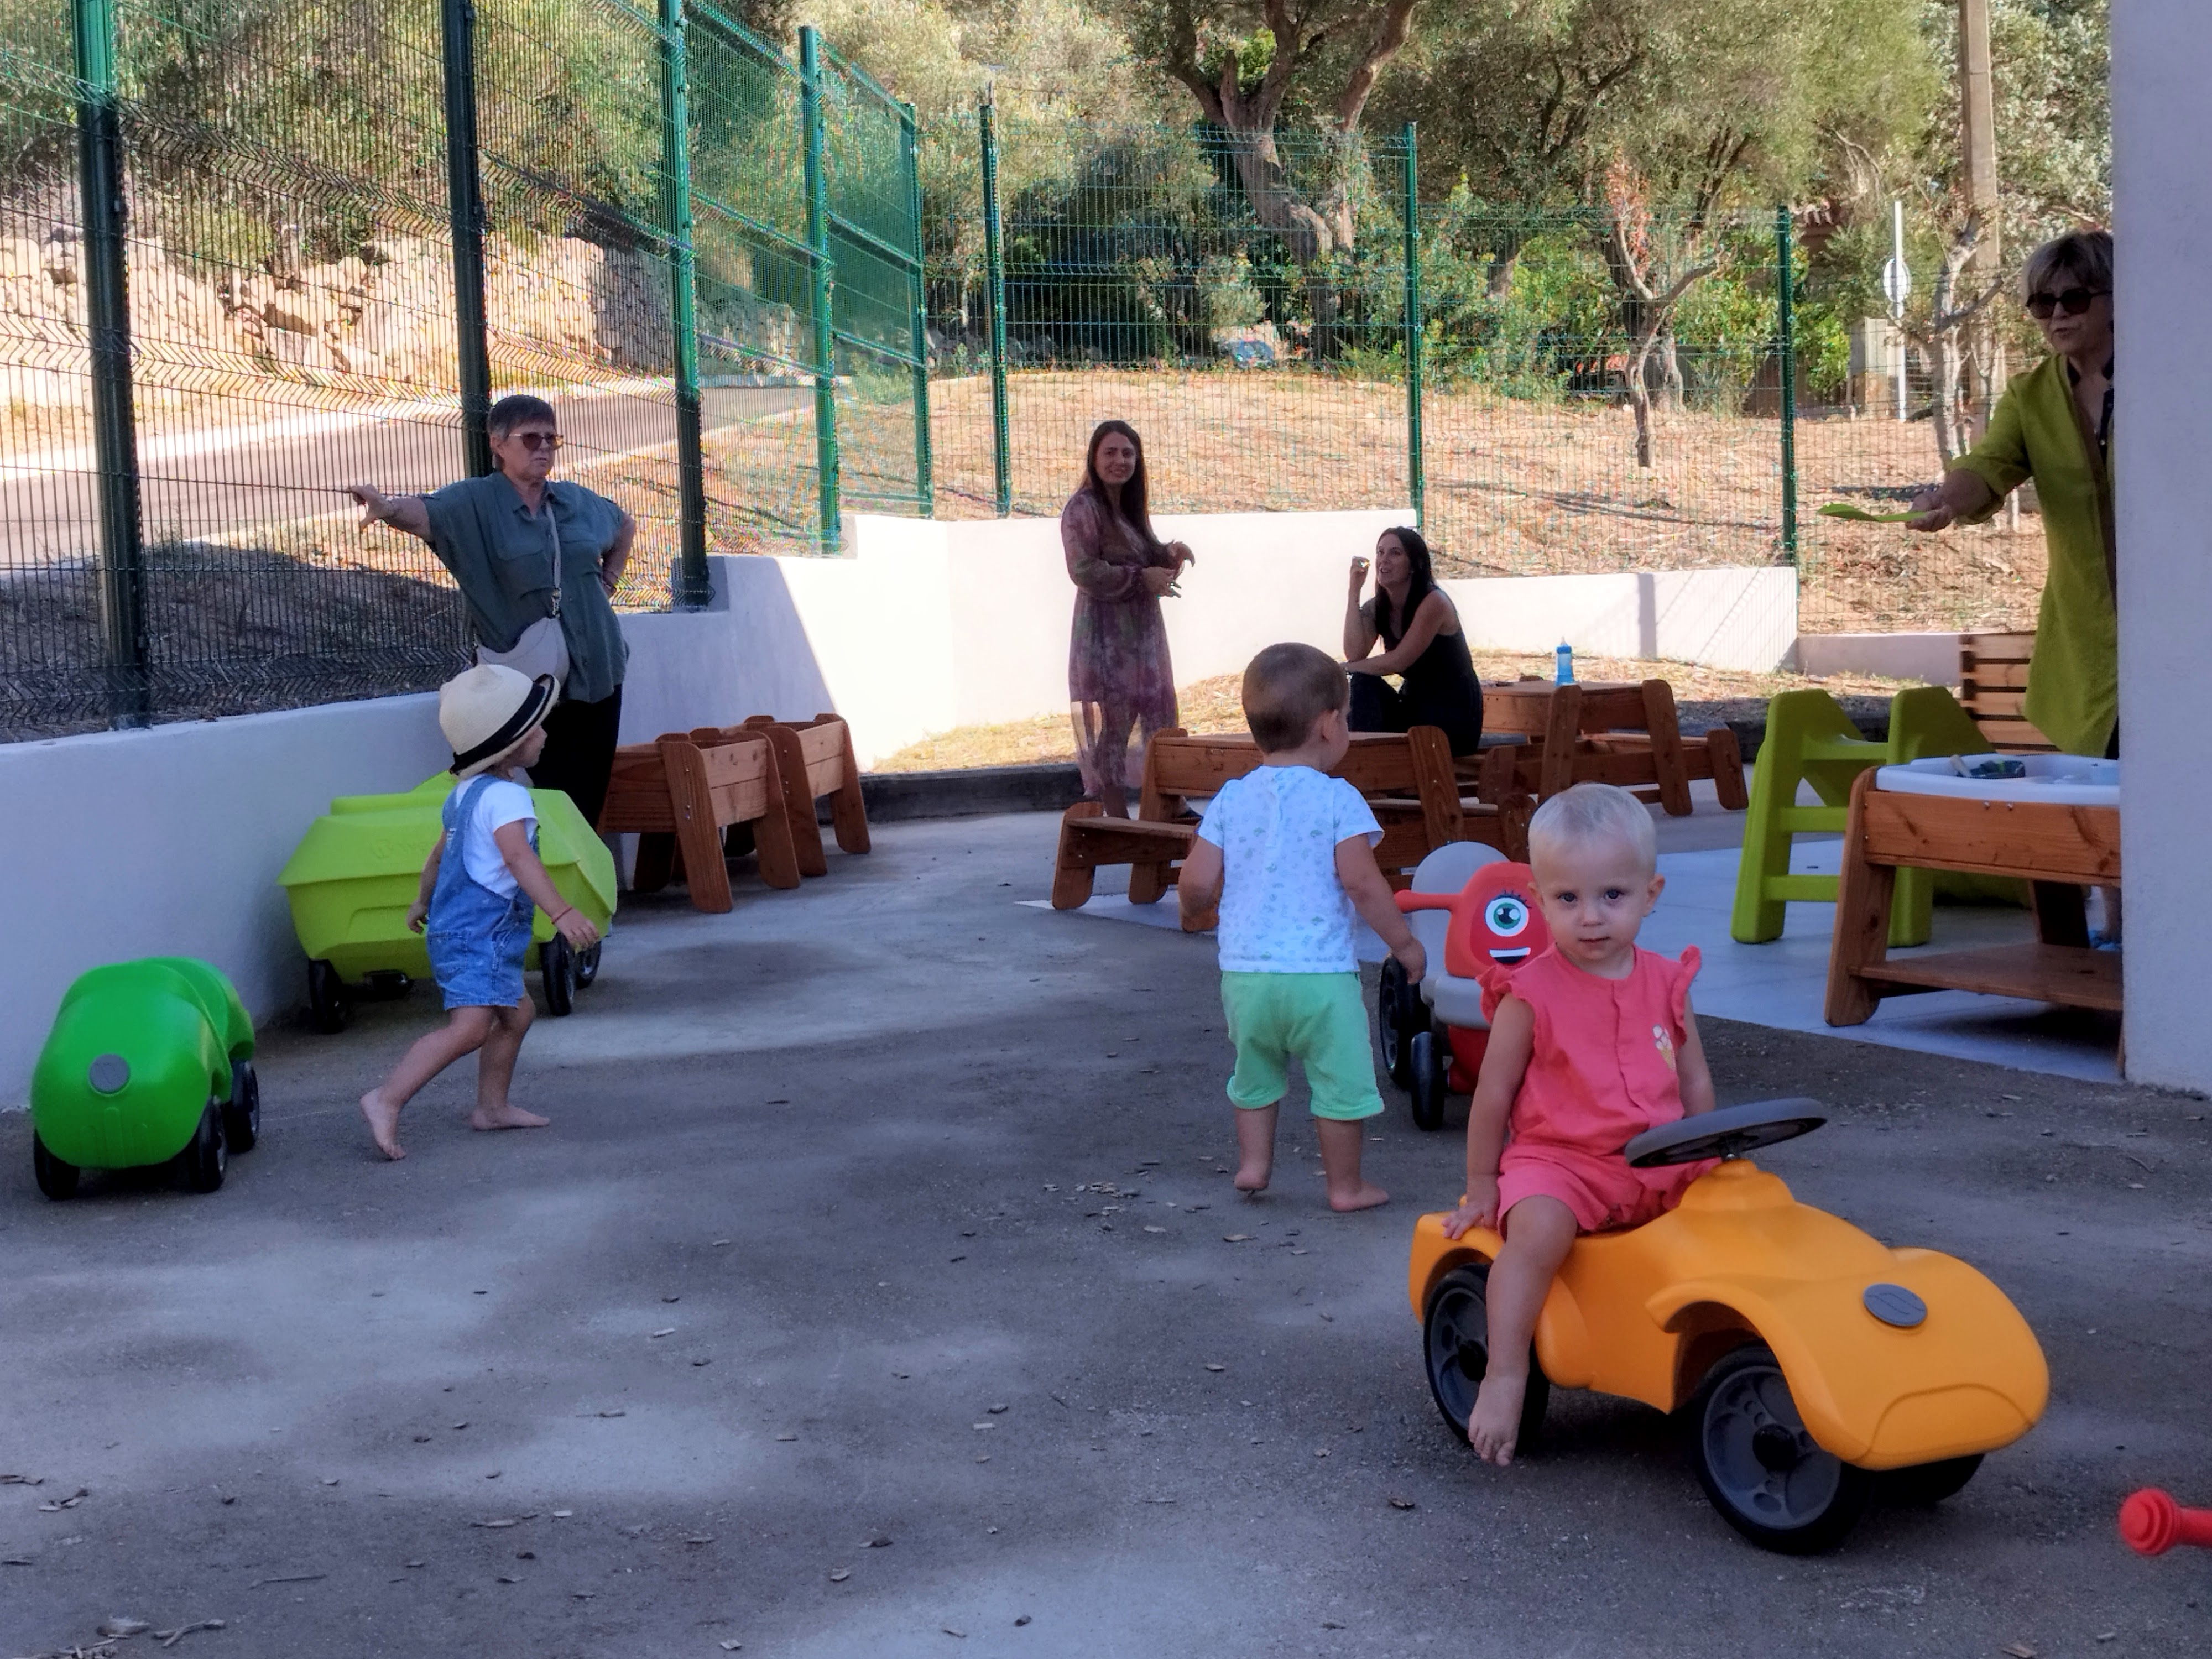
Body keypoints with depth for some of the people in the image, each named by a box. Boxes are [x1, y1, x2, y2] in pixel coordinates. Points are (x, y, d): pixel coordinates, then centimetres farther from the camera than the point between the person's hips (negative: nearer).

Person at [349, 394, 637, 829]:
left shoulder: (578, 501, 9)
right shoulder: (474, 503, -6)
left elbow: (626, 527, 29)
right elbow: (425, 512, -27)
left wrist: (608, 581, 15)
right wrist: (388, 507, -49)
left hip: (598, 669, 4)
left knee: (590, 797, 5)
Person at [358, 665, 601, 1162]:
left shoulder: (465, 792, 16)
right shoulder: (505, 797, -17)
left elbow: (440, 852, 30)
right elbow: (519, 859, -30)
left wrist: (423, 901, 45)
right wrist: (562, 912, -39)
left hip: (456, 928, 11)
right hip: (479, 931, -11)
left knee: (514, 1012, 22)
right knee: (470, 1027, -21)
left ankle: (492, 1106, 30)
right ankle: (386, 1100, -26)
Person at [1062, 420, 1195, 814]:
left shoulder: (1130, 507, 15)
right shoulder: (1083, 508, -11)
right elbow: (1085, 571, -20)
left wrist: (1169, 553, 0)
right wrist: (1141, 578, -19)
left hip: (1144, 632, 9)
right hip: (1105, 636, -9)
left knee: (1160, 721, 10)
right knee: (1111, 725, -5)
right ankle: (1118, 821, 0)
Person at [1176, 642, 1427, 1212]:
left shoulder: (1231, 798, 3)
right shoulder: (1336, 799, -9)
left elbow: (1197, 882, 1)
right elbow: (1362, 884, -14)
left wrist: (1192, 909, 24)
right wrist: (1405, 943, -2)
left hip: (1244, 970, 4)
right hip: (1319, 973, -4)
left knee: (1255, 1073, 25)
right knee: (1339, 1080, 9)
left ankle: (1253, 1161, 30)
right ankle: (1345, 1185, 17)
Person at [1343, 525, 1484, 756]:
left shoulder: (1434, 603, -17)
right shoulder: (1376, 608, 4)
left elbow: (1397, 662, -21)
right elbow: (1354, 655, -14)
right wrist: (1354, 591, -13)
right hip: (1415, 707, 7)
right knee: (1362, 683, -15)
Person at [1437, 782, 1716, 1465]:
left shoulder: (1666, 984, 7)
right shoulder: (1530, 995, -6)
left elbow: (1695, 1083, 17)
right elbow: (1494, 1094, 1)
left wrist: (1709, 1167, 14)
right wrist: (1482, 1188, 5)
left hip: (1662, 1164, 5)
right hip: (1560, 1159, -5)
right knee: (1536, 1230, -35)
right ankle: (1504, 1376, -30)